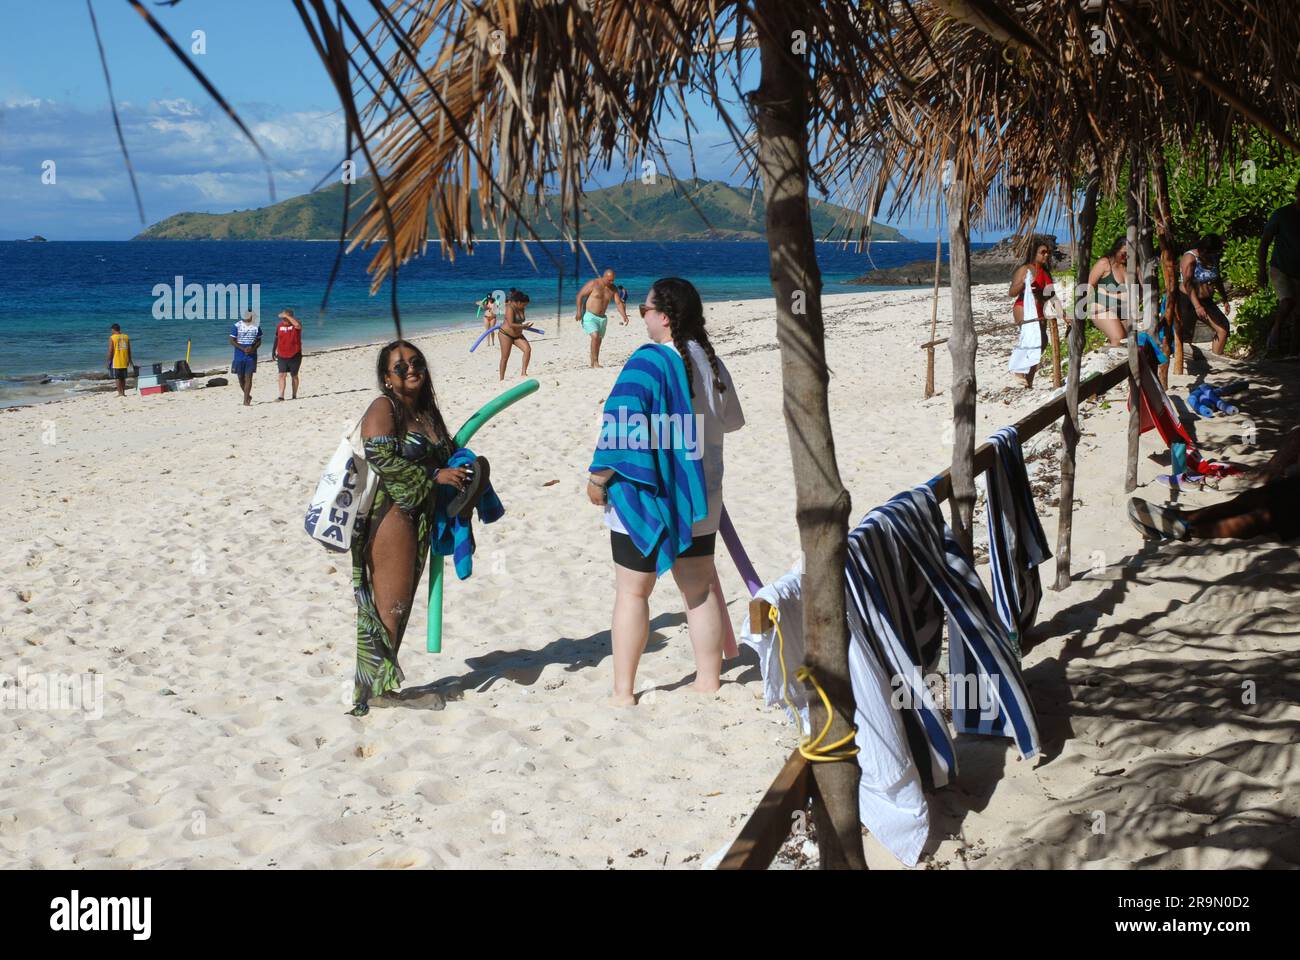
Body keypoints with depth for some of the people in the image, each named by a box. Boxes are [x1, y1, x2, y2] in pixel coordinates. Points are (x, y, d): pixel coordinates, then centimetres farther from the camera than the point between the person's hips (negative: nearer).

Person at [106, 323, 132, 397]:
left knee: (117, 378, 1)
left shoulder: (112, 338, -8)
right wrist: (129, 360, 18)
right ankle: (123, 392, 14)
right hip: (124, 362, 5)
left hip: (116, 362, -5)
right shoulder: (126, 337, 6)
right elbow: (129, 350, 9)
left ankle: (120, 393, -2)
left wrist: (109, 361, -4)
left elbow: (110, 351, -11)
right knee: (123, 378, 14)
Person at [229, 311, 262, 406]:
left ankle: (246, 400, -5)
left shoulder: (256, 327, 2)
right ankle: (248, 396, 30)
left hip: (251, 356, 0)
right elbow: (232, 341, -6)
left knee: (248, 377, -6)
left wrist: (253, 348, -12)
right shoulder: (236, 326, -5)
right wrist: (243, 349, -18)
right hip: (239, 355, 0)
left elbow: (259, 341, 9)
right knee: (241, 378, 8)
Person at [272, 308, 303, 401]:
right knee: (282, 375, -8)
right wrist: (273, 351, 17)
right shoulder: (279, 325, 3)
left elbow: (297, 325, -36)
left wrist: (287, 316, -33)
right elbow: (277, 338, 15)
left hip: (295, 355, -3)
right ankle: (281, 396, -11)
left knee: (294, 375, 10)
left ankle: (294, 396, 21)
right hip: (281, 355, 3)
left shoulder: (295, 324, -9)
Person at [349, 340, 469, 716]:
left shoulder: (427, 411, 17)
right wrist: (436, 475, -19)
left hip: (419, 517, 9)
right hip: (389, 513, -9)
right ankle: (370, 687, -4)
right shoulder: (383, 409, -9)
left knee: (400, 604, 12)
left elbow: (441, 457, 28)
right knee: (389, 604, -9)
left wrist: (459, 471, 8)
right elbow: (381, 457, -21)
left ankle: (384, 683, 19)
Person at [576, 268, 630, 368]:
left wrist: (624, 316, -10)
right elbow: (580, 295, -12)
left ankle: (593, 363, 20)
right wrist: (579, 311, -19)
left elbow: (618, 303, 4)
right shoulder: (593, 284, -13)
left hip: (602, 318, 6)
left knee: (598, 340, 9)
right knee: (595, 336, -22)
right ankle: (595, 362, -17)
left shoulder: (613, 288, 3)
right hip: (589, 315, -6)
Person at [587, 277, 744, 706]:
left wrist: (599, 476, -11)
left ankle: (623, 692, 7)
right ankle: (709, 679, 22)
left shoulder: (649, 361, -17)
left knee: (632, 593, 3)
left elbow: (620, 423, -21)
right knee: (700, 589, 15)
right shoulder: (712, 363, 5)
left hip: (644, 494, -6)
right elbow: (731, 420, 20)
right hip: (699, 499, 6)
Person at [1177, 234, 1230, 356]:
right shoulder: (1190, 258, -16)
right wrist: (1197, 306, -31)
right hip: (1187, 301, -7)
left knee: (1223, 327, -4)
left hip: (1206, 302, 7)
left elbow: (1217, 279, 23)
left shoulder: (1213, 258, 8)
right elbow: (1187, 284, -24)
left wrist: (1225, 299, 19)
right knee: (1186, 337, -10)